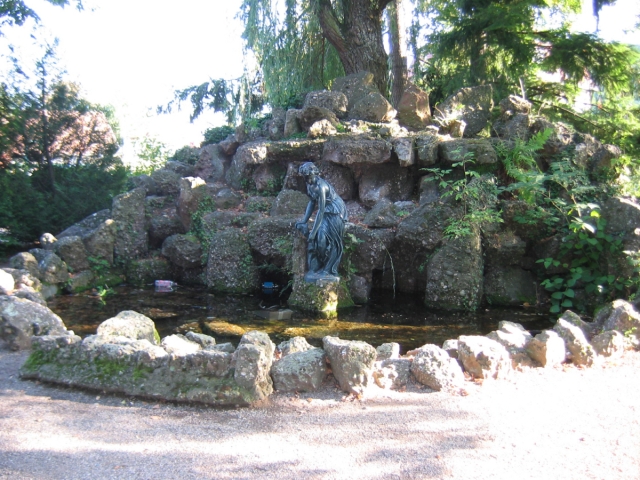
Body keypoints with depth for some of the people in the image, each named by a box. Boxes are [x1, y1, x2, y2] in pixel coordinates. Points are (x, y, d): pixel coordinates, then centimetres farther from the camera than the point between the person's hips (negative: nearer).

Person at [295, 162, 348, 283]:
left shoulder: (321, 186, -26)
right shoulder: (310, 184, 1)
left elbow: (321, 210, -27)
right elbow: (312, 202, 12)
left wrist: (313, 232, -26)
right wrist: (304, 221, 6)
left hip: (335, 214, -8)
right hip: (326, 213, 8)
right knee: (315, 238, -1)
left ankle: (329, 272, -8)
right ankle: (315, 270, 3)